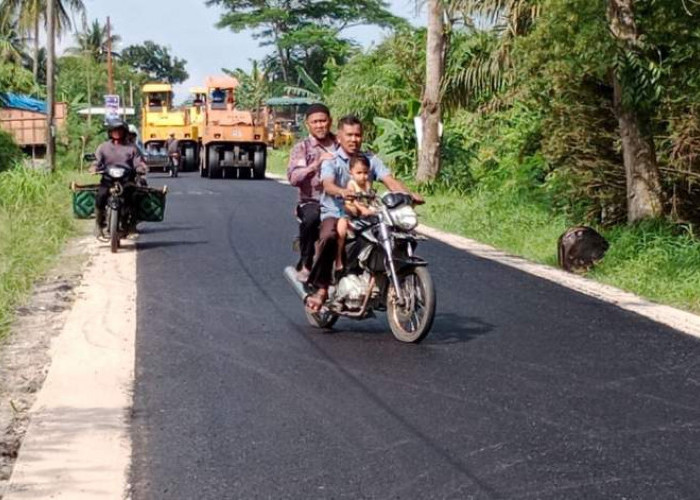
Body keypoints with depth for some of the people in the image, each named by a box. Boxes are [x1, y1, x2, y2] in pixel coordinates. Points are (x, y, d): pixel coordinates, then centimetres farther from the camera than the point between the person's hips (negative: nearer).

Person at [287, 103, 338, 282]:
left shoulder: (340, 146, 17)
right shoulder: (302, 148, 6)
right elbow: (293, 178, -9)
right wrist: (316, 164, -23)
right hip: (312, 202, -3)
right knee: (311, 217, -37)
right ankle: (305, 265, -19)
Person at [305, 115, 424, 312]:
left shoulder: (371, 160, 12)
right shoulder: (331, 161, 0)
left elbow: (390, 180, -2)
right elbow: (328, 184, -20)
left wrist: (409, 194, -22)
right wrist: (342, 191, -44)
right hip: (335, 213, -4)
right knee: (329, 237, -36)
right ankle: (321, 289, -26)